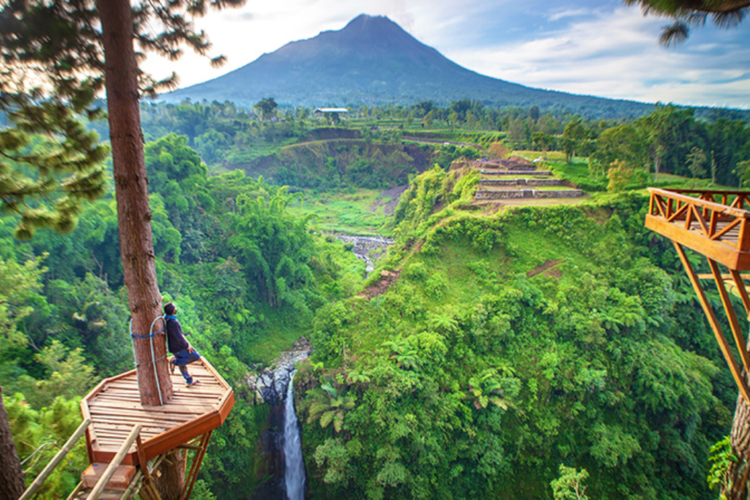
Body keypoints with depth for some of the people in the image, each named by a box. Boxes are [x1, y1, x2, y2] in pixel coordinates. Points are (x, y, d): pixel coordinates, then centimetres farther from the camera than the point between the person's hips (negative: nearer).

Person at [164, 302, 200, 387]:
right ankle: (175, 361, 5)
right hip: (179, 348, -9)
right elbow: (180, 338, -27)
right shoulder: (173, 323, -34)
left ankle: (189, 381, 38)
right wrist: (187, 346, -11)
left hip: (171, 347, 9)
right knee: (196, 356, 8)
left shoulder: (164, 319, -6)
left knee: (181, 363, 24)